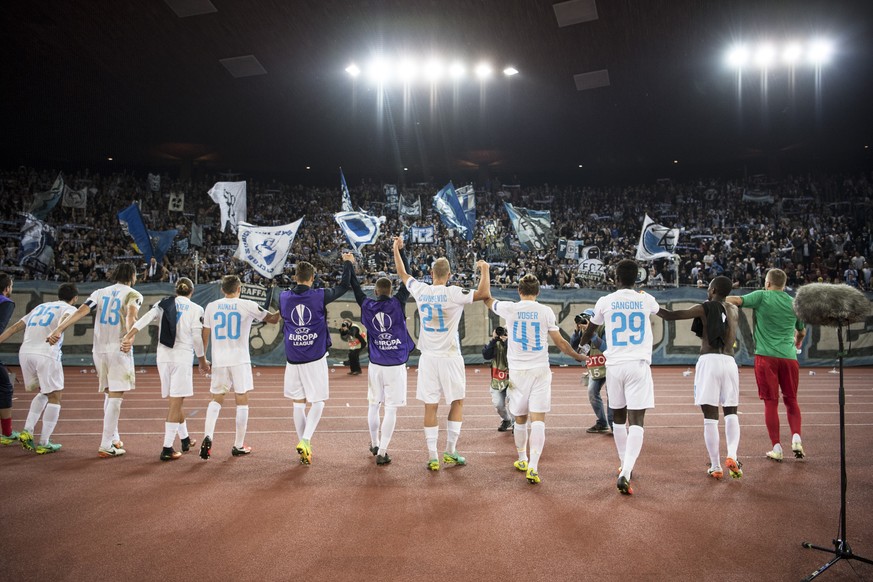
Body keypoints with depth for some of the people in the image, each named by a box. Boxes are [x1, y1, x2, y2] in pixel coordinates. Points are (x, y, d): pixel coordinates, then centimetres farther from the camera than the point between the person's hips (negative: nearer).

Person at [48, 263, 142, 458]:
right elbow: (131, 315, -21)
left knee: (109, 394, 19)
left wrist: (59, 330, -8)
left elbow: (81, 311, -1)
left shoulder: (100, 292, 13)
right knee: (116, 396, -5)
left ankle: (113, 438, 26)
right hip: (119, 349, -6)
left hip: (99, 349, 6)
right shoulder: (133, 294, 0)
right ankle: (106, 446, -8)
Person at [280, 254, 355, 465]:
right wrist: (348, 263, 20)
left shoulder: (284, 297, 0)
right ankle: (305, 440, -12)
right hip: (315, 359, -3)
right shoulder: (319, 296, -8)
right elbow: (344, 286, 5)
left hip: (293, 359, 3)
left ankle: (304, 448, 16)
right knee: (317, 402, 7)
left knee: (298, 404, 12)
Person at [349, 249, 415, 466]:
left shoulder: (368, 306, -2)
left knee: (373, 405, 18)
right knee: (391, 409, 0)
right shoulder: (397, 304, -10)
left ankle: (375, 444, 34)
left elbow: (356, 289, 15)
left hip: (375, 365, 4)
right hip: (396, 366, -4)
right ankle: (382, 452, -1)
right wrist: (400, 252, 6)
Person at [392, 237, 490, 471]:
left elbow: (402, 273, 17)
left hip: (428, 357, 4)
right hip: (449, 357, -3)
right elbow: (484, 294, -18)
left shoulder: (420, 290, 0)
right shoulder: (453, 294, -13)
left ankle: (433, 458, 6)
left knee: (430, 406, 5)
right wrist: (485, 270, -2)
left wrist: (396, 249, 30)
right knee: (457, 402, 14)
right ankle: (450, 451, 15)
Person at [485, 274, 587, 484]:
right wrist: (578, 356, 18)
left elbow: (488, 299, 20)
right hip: (540, 371, -1)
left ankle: (522, 460, 31)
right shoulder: (546, 311, -1)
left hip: (517, 371, 1)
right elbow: (560, 343, 1)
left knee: (520, 419, 15)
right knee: (538, 419, -5)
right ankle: (533, 466, -16)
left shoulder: (509, 308, -1)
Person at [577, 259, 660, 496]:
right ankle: (625, 473, -20)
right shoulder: (646, 300, 3)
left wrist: (582, 345, 40)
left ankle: (625, 466, 30)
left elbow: (590, 331, 18)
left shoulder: (604, 302, 1)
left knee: (618, 417, 18)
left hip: (614, 365, 1)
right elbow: (658, 310, 31)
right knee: (636, 421, -5)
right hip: (639, 365, -1)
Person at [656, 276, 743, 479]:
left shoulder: (705, 308, 1)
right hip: (729, 362, 4)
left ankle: (715, 467, 2)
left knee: (710, 416, 0)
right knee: (731, 412, 15)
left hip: (709, 361, -4)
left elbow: (671, 316, -4)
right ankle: (732, 455, -7)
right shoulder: (734, 310, 15)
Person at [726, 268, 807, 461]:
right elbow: (802, 332, 24)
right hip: (789, 357, 3)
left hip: (766, 356, -3)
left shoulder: (762, 296, 0)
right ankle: (796, 438, -1)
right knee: (791, 400, 15)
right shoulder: (794, 303, 11)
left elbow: (735, 300, -14)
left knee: (771, 402, 2)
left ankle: (777, 448, 3)